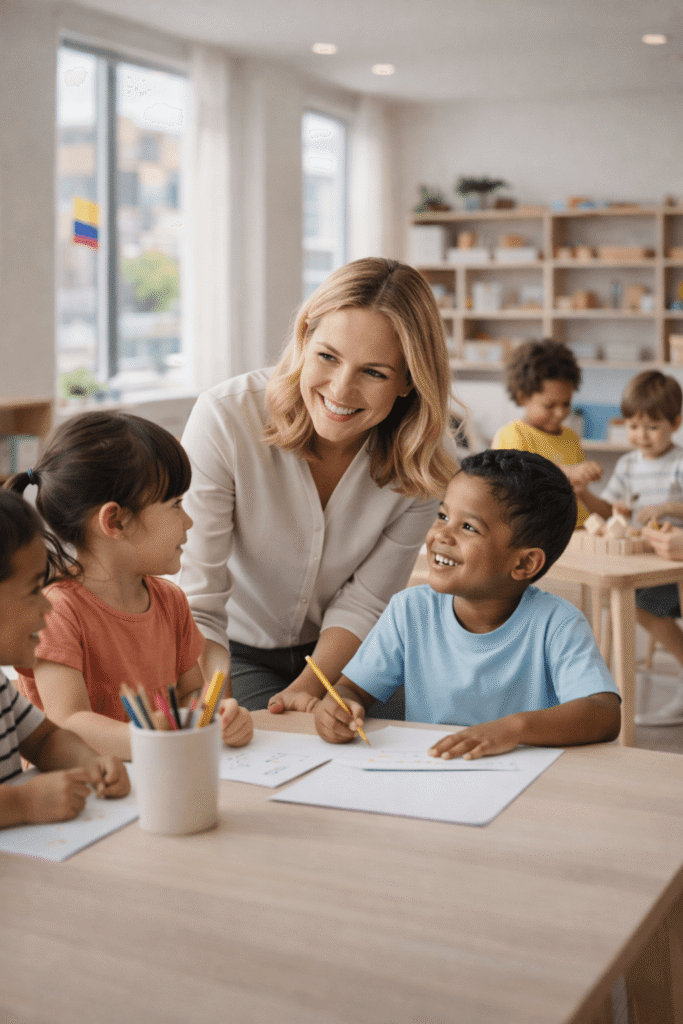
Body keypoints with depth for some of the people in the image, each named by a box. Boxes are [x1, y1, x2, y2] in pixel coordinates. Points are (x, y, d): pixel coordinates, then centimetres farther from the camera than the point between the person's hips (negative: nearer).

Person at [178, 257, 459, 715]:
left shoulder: (428, 460, -18)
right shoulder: (225, 419, -27)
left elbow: (362, 603, -10)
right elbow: (196, 602, -28)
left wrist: (307, 689, -24)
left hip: (337, 652, 3)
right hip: (234, 652, -2)